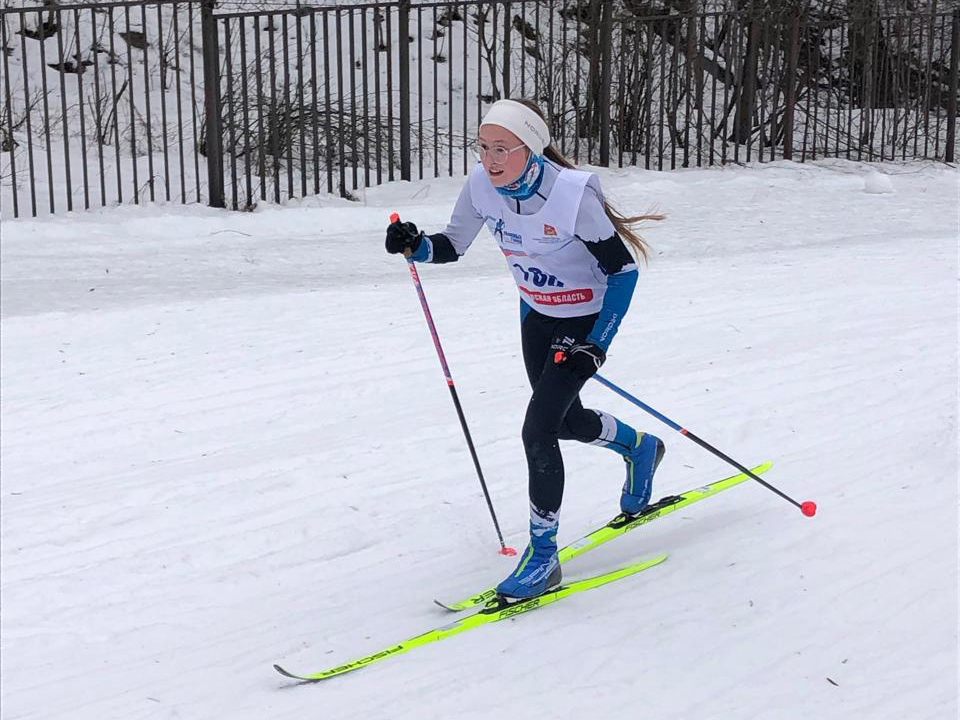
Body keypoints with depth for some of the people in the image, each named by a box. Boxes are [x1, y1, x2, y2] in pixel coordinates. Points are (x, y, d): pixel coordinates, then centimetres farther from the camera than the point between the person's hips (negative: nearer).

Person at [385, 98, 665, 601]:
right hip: (536, 316, 7)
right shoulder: (482, 186, -16)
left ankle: (542, 557, 0)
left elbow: (623, 269, -21)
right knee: (565, 419, 22)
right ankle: (639, 447, 54)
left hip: (585, 321, -7)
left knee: (538, 431, -15)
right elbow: (451, 246, -2)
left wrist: (595, 346, -24)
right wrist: (414, 246, -25)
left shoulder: (572, 194, -31)